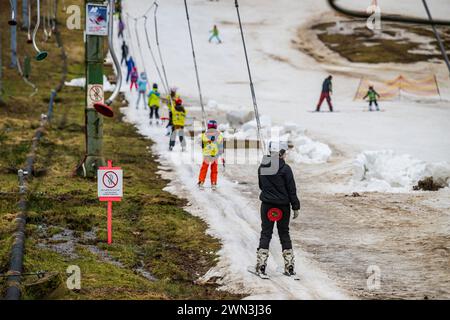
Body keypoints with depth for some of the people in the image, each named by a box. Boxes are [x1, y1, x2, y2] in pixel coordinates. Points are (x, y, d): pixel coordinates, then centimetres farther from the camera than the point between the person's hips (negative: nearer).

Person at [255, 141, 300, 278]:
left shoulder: (262, 167, 2)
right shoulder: (285, 168, -12)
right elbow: (292, 189, -9)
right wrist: (295, 207, -3)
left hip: (266, 205, 2)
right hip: (283, 206, -2)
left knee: (265, 234, 7)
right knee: (284, 234, 9)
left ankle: (261, 266, -2)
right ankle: (289, 267, 10)